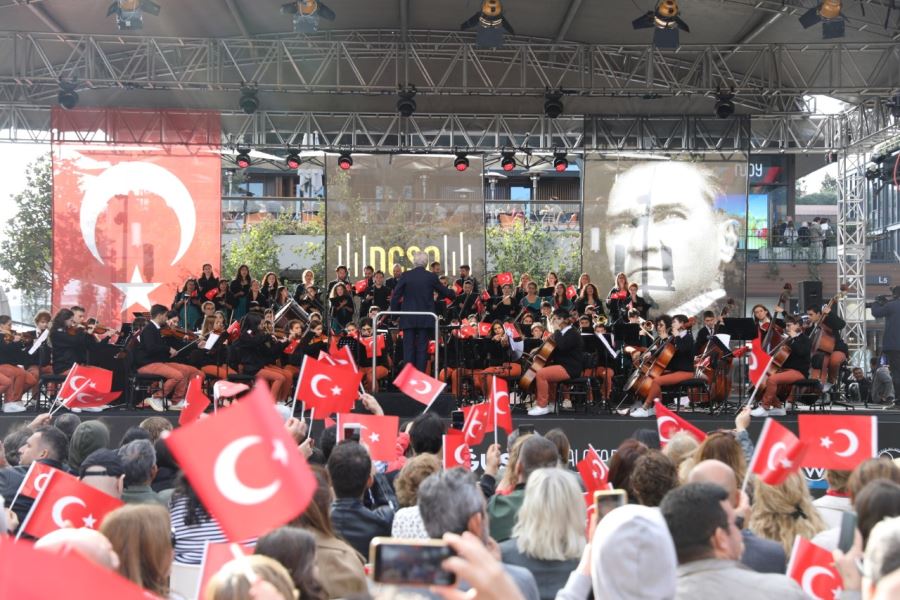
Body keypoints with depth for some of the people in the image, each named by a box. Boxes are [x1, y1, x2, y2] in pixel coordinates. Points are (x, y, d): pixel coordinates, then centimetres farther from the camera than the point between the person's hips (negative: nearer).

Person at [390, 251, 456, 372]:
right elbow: (444, 292, 11)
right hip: (425, 319, 0)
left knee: (408, 348, 5)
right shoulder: (431, 277, -3)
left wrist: (395, 313, 9)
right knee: (422, 348, 4)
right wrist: (453, 293, 33)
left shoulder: (405, 276, -3)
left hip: (408, 319, 0)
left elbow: (395, 296, -3)